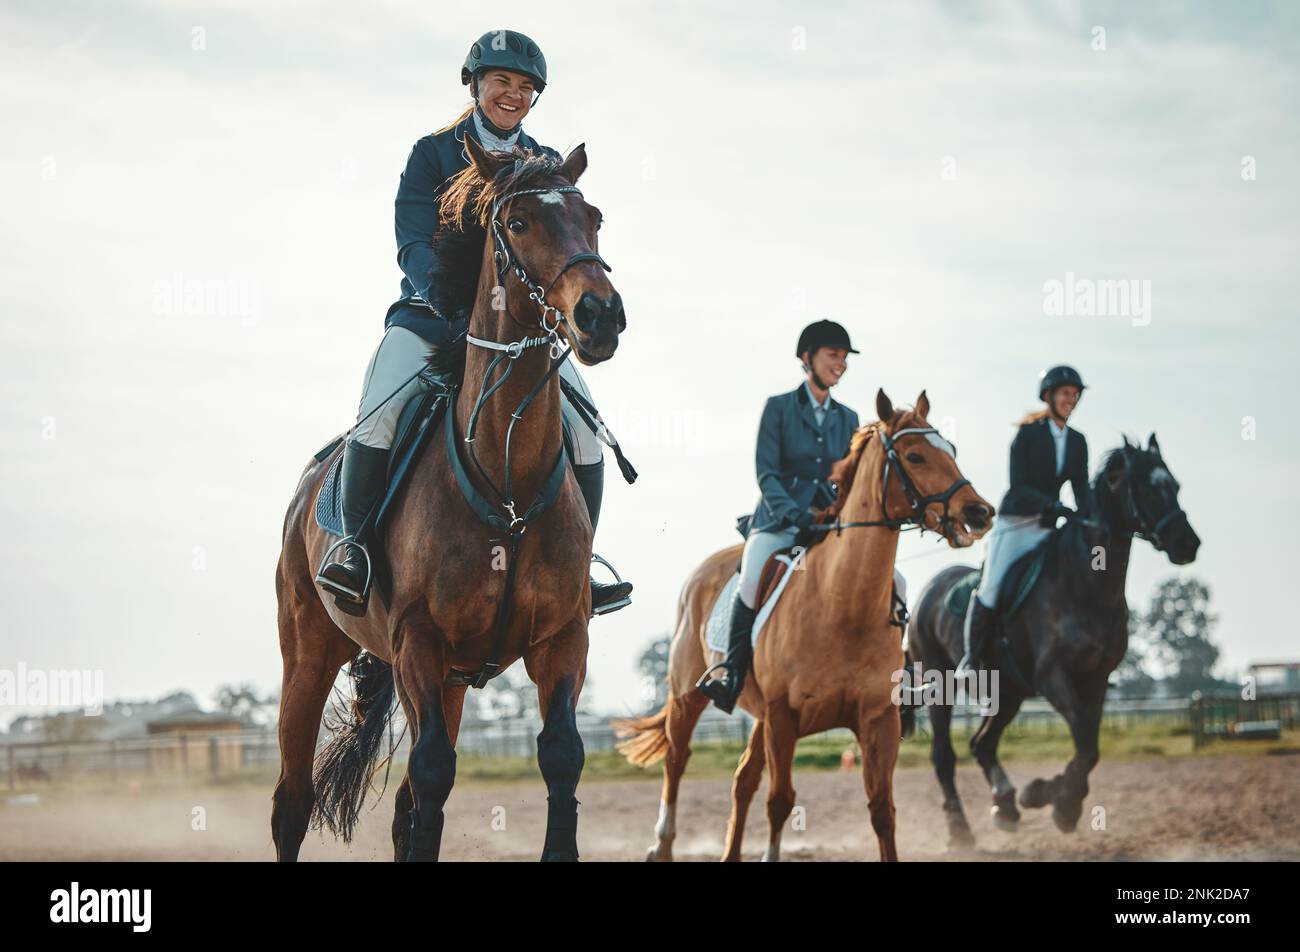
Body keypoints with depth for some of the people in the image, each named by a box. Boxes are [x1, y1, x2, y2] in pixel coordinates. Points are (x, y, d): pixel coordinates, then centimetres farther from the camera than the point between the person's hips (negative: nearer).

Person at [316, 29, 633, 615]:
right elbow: (412, 243, -6)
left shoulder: (547, 166, 13)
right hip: (432, 314, -3)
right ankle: (355, 543, -18)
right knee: (382, 409, -30)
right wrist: (443, 292, -26)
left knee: (584, 429, -16)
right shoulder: (433, 153, 5)